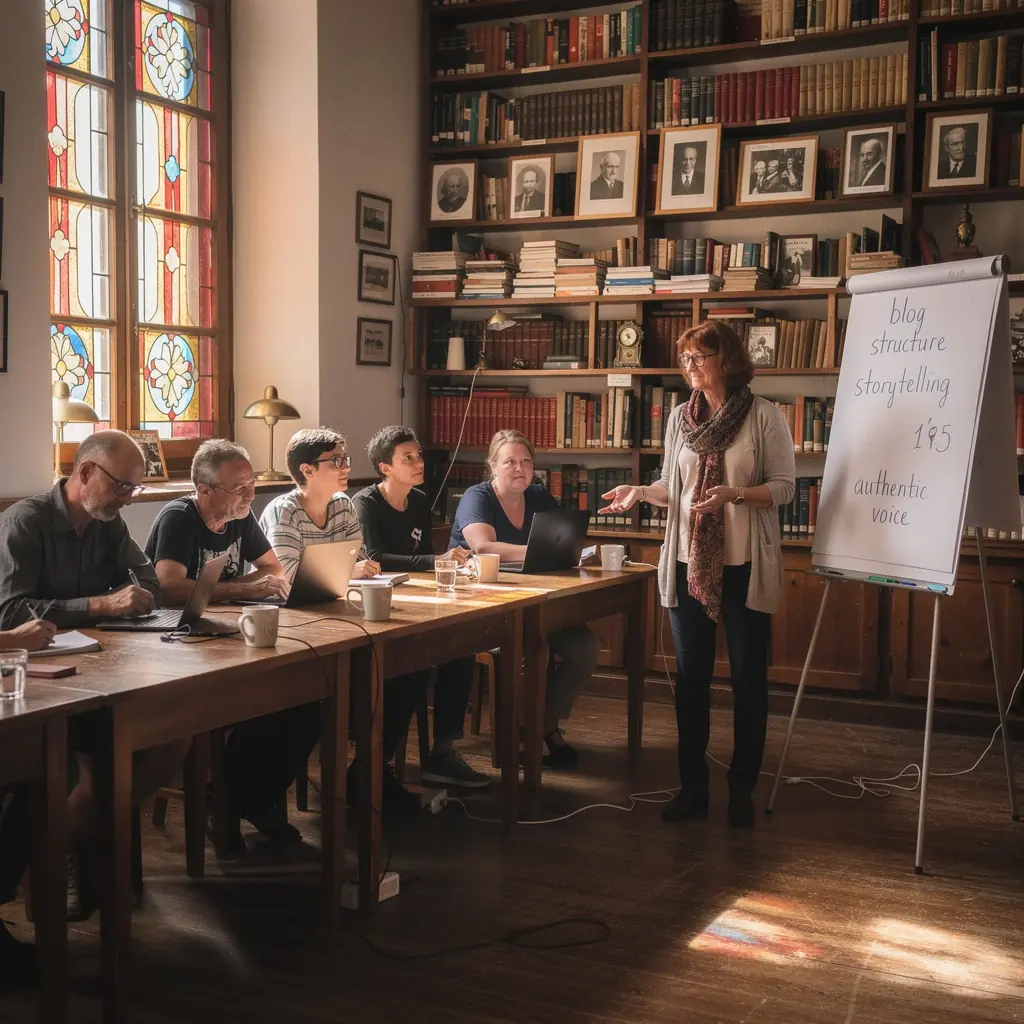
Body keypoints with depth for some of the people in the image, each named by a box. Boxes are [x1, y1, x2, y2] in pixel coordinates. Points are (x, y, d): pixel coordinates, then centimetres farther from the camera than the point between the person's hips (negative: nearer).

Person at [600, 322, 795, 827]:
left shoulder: (764, 416, -5)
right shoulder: (680, 418, 7)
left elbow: (784, 486, -6)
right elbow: (673, 488, 12)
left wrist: (736, 494, -22)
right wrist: (640, 491, -7)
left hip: (745, 567, -4)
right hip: (688, 564, 4)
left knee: (748, 678, 5)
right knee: (691, 677, 9)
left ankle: (743, 789, 18)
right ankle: (691, 785, 19)